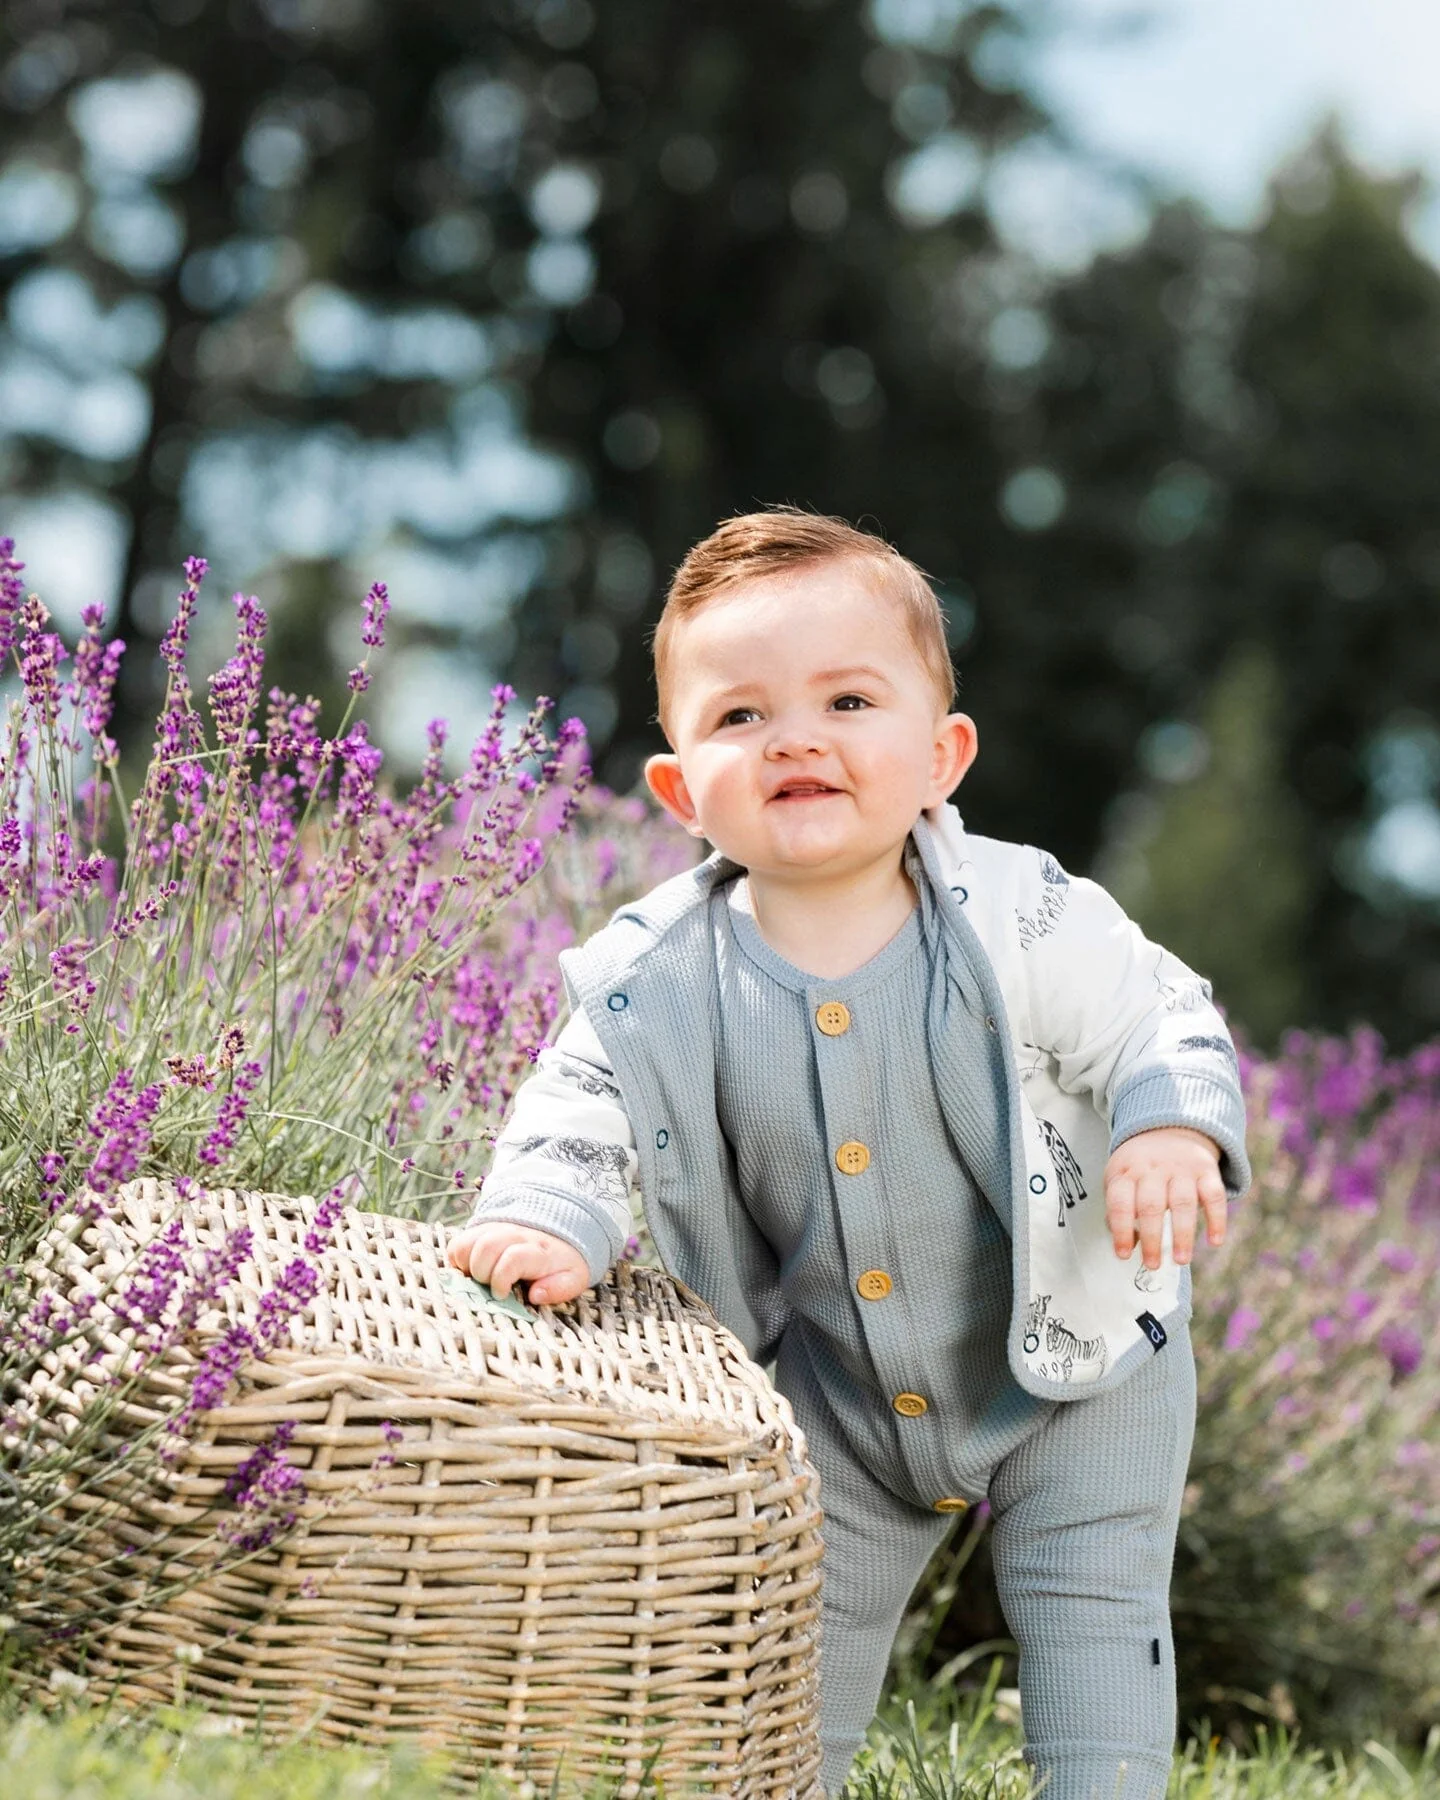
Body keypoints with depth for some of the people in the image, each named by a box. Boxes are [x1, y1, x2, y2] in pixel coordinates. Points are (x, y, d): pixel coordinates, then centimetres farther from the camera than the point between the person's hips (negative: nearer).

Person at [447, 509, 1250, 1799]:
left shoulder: (1025, 922, -23)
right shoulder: (657, 979, -18)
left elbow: (1165, 1024, -13)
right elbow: (578, 1113, -6)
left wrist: (1170, 1128, -33)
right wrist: (547, 1218, -25)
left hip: (1070, 1362, -2)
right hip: (833, 1389, 2)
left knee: (1089, 1600, 4)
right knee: (800, 1620, 16)